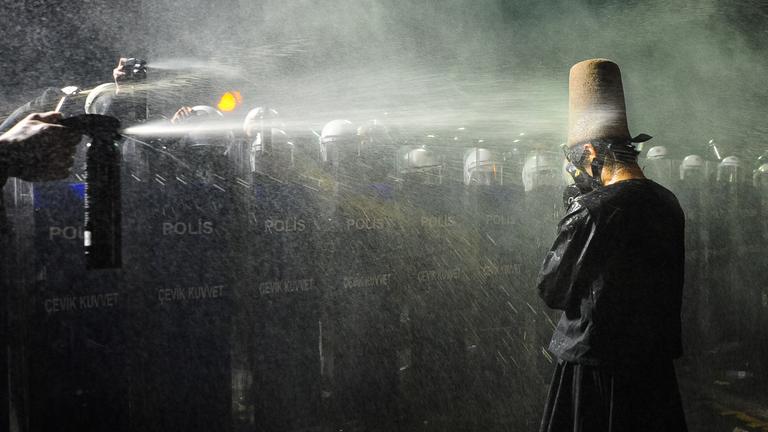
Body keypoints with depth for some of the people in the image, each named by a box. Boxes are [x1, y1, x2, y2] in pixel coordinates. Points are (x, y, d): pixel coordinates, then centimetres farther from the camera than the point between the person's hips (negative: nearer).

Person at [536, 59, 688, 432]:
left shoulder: (590, 211, -20)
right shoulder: (668, 202, 2)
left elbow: (551, 290, -10)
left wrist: (569, 230, 3)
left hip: (596, 362, -7)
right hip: (656, 359, 7)